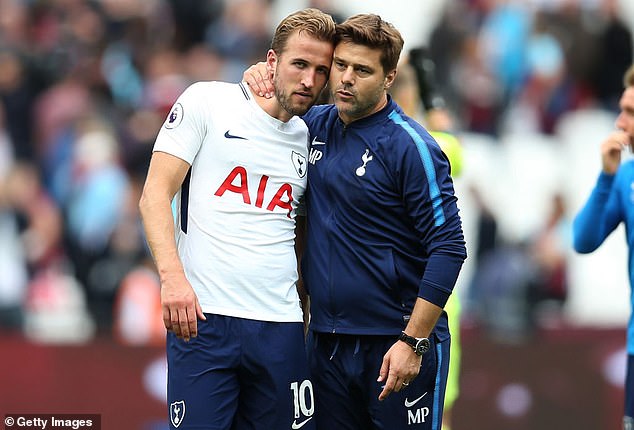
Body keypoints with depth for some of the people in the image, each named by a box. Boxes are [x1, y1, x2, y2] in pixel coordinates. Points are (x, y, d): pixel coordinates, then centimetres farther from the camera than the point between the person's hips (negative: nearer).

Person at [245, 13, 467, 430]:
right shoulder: (316, 124, 7)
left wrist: (413, 342, -19)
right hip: (327, 342, 6)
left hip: (394, 344, -6)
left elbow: (449, 247, -14)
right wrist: (260, 80, 4)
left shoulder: (410, 146, -11)